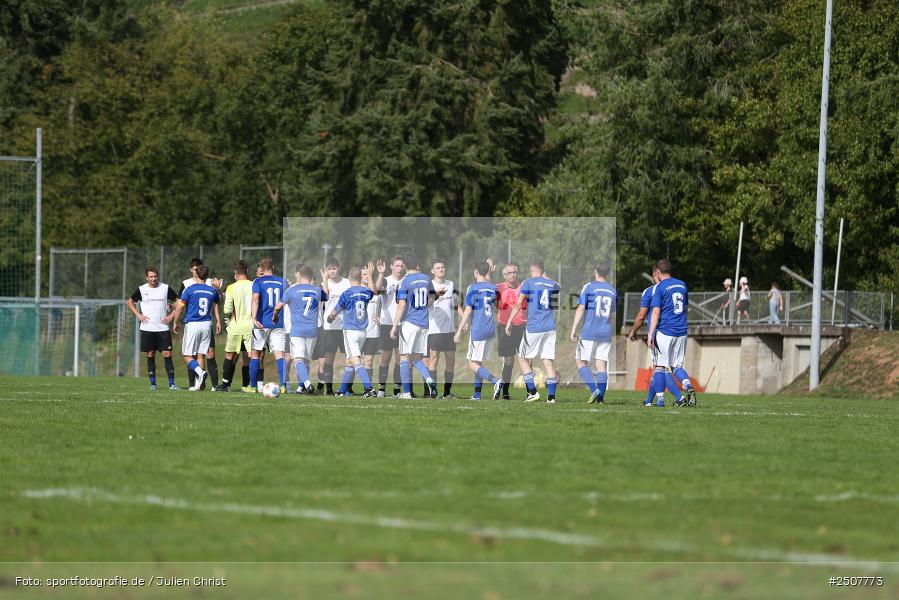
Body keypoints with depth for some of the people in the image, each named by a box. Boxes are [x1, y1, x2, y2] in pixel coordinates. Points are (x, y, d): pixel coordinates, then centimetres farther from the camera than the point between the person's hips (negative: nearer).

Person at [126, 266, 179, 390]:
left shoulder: (166, 288, 1)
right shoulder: (141, 290, 2)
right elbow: (130, 302, 17)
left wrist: (171, 315, 1)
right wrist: (138, 315, 4)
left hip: (163, 328, 0)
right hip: (147, 328, 0)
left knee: (167, 354, -6)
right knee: (150, 355, 3)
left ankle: (172, 383, -5)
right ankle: (152, 383, 10)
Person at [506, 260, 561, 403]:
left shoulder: (529, 283, -3)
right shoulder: (554, 285, 9)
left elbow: (518, 304, -8)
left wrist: (509, 322, -6)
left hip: (534, 328, -4)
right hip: (551, 328, 4)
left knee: (523, 358, 8)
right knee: (548, 361, 5)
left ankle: (533, 392, -2)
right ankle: (551, 396, 0)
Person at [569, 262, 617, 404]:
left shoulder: (588, 287, -4)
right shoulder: (613, 291, 10)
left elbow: (580, 309, -8)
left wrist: (573, 330, -7)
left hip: (589, 333, -4)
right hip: (606, 333, 4)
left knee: (581, 362, 5)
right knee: (601, 365, 4)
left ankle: (594, 389, -13)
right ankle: (600, 397, -2)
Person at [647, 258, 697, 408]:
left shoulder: (659, 288, -8)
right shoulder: (682, 285, 11)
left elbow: (656, 313, -14)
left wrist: (650, 335, -14)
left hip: (664, 332, -5)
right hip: (681, 332, 5)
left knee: (659, 367, 3)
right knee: (677, 366, 11)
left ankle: (660, 400, 2)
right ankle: (688, 386, -17)